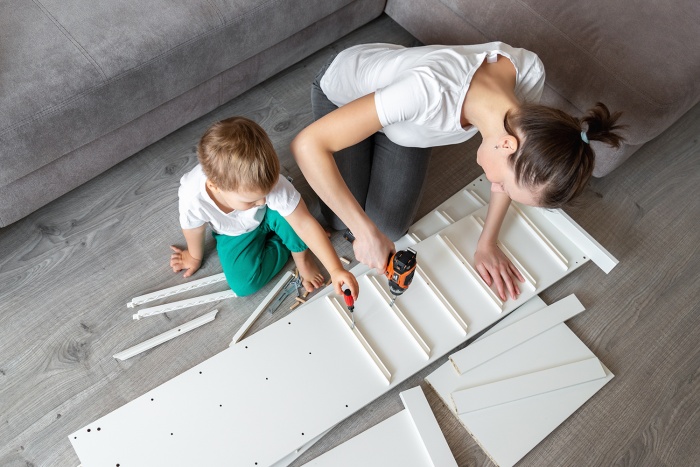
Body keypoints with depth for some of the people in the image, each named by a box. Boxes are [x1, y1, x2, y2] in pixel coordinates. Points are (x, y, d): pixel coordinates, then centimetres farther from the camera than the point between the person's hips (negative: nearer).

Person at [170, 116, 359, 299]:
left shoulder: (270, 183, -40)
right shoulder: (192, 197, -38)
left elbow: (305, 224, -34)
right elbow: (194, 230, -14)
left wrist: (336, 269, -39)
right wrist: (195, 257, 7)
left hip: (268, 216, -1)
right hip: (235, 235, 1)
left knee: (284, 214, -35)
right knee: (243, 284, -18)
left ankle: (301, 255, -5)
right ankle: (281, 243, 4)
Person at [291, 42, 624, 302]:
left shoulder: (529, 72, -30)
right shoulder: (430, 90, -48)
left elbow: (514, 171, -11)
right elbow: (307, 144, -43)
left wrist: (487, 242, -6)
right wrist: (365, 231, -40)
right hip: (343, 89, -3)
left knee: (391, 227, 1)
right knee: (341, 220, 2)